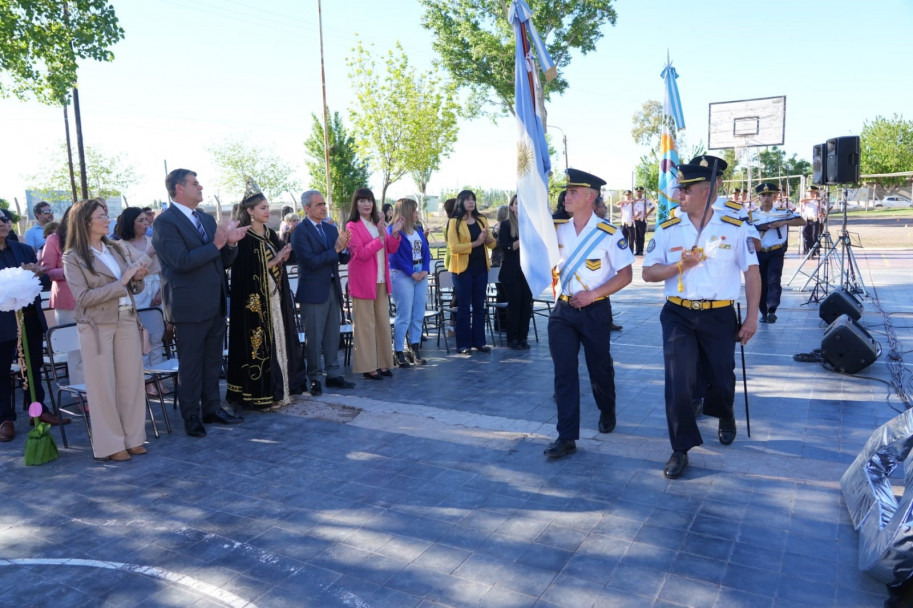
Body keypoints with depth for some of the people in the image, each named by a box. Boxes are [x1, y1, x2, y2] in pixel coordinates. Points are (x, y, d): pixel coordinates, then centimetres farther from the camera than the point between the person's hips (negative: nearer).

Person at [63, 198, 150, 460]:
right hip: (97, 326, -4)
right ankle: (110, 444, 13)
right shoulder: (73, 258, -5)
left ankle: (133, 438, 19)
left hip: (127, 320, 4)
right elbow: (83, 297, -13)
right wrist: (120, 283, -18)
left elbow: (135, 288, 14)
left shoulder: (120, 249, 9)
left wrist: (138, 277, -9)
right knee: (103, 385, 3)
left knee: (132, 380, 7)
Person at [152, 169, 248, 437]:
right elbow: (182, 261, -21)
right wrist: (215, 244, -19)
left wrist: (231, 243, -6)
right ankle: (191, 416, 16)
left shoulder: (207, 219, 14)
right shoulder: (165, 222, -10)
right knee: (190, 363, 4)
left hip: (215, 304, 7)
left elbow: (223, 262, 13)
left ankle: (212, 408, 28)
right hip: (190, 305, -7)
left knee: (213, 361, 15)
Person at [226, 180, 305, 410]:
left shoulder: (271, 234, 12)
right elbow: (247, 272, -18)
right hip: (256, 300, -8)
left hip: (276, 298, 8)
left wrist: (283, 257, -4)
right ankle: (260, 394, 5)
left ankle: (279, 389, 20)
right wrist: (273, 262, -16)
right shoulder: (243, 238, -10)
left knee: (278, 339, 11)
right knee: (260, 343, -3)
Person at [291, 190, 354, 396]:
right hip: (313, 292, -6)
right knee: (314, 338, 2)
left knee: (333, 336, 12)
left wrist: (344, 248, -11)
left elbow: (343, 259, 10)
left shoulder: (331, 229, 12)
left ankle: (333, 375, 22)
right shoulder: (300, 231, -9)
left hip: (333, 289, 6)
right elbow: (311, 261, -19)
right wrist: (335, 249, -19)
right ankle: (314, 379, 13)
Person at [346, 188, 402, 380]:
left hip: (381, 280, 7)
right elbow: (360, 253, -17)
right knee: (365, 325, -1)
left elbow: (391, 249, 12)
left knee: (383, 323, 10)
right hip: (363, 281, -7)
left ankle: (382, 363, 19)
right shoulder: (352, 226, -7)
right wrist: (380, 237, -24)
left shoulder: (378, 224, 13)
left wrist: (395, 233, -6)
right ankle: (367, 367, 5)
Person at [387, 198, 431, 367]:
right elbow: (395, 256, -15)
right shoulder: (393, 231, -8)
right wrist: (412, 273, -16)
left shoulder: (418, 229, 13)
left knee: (418, 315, 8)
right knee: (404, 316, -4)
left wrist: (425, 270, -6)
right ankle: (398, 352, 6)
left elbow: (426, 251, 10)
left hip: (421, 274, 7)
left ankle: (415, 349, 17)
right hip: (402, 275, -7)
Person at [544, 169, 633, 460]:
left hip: (595, 310, -3)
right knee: (564, 371, -1)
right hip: (563, 309, 3)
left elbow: (625, 275, -9)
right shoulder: (556, 228, 1)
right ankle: (567, 437, 5)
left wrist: (592, 294, -18)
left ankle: (607, 412, 44)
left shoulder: (609, 234, -11)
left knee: (600, 368, 14)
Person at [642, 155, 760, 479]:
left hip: (719, 316, 0)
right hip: (678, 315, 0)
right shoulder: (667, 230, 1)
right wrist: (680, 265, -17)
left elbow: (752, 273, 1)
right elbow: (648, 273, 1)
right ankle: (681, 449, 7)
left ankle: (725, 416, 48)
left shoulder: (735, 228, -1)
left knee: (722, 379, 12)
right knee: (678, 381, -8)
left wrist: (752, 318, -3)